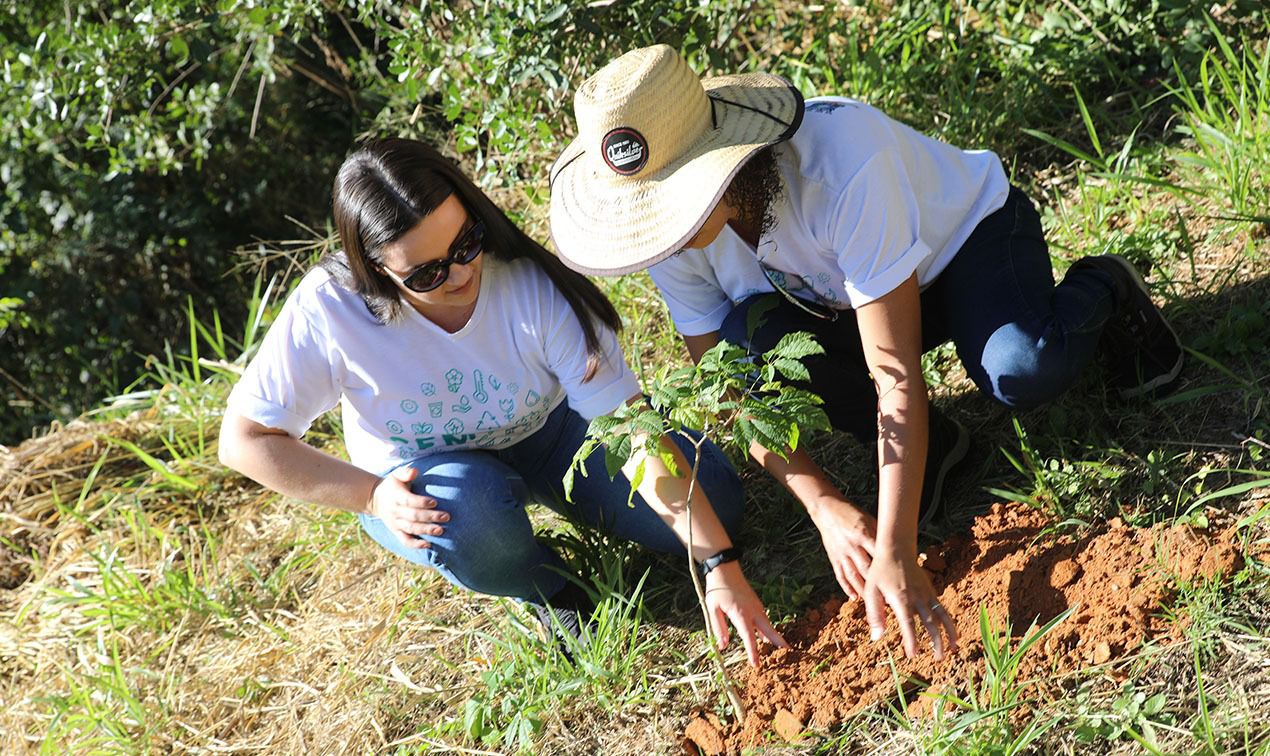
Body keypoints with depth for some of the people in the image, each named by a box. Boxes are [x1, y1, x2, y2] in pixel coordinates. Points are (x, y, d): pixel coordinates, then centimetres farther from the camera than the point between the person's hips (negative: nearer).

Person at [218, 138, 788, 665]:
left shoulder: (532, 287, -29)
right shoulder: (329, 310, -29)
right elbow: (244, 440, -19)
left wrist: (722, 564, -31)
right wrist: (372, 496, -30)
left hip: (545, 433, 1)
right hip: (416, 482, -1)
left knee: (711, 496, -15)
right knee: (467, 511, -38)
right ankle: (547, 592, -3)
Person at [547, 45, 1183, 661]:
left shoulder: (841, 166, -42)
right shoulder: (670, 230, -25)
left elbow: (895, 375, -42)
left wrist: (895, 553, -46)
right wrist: (824, 505, -30)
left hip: (968, 228, -4)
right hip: (840, 301, 5)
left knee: (1019, 371, -37)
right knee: (750, 339, -29)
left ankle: (1103, 291, 0)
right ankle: (929, 442, -6)